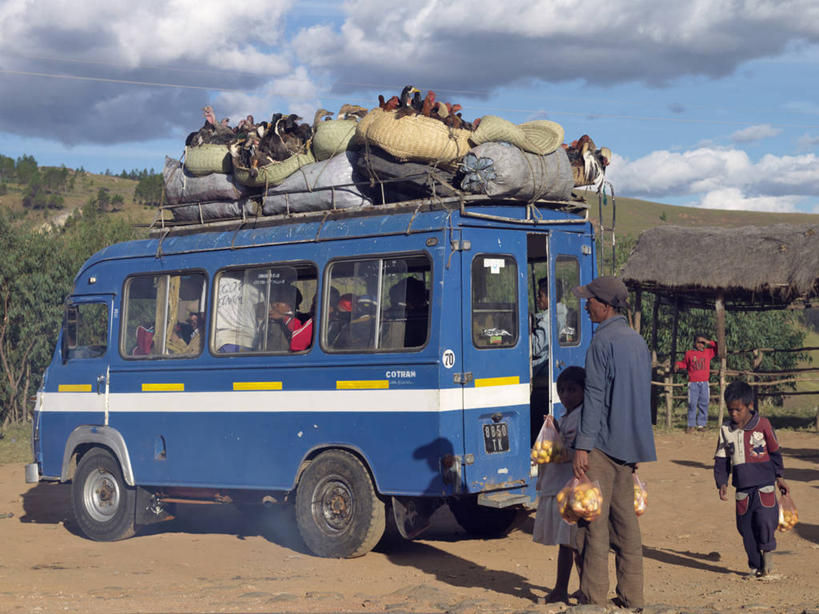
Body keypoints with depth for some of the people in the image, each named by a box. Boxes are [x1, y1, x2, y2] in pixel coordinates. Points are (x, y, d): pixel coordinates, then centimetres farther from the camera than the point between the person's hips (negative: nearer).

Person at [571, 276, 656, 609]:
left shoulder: (602, 342, -12)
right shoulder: (638, 341, 14)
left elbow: (594, 396, -16)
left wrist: (582, 446, -16)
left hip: (602, 444, -8)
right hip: (629, 444, 8)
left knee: (593, 521, -5)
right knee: (625, 519, 11)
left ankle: (593, 598, -4)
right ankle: (632, 597, 13)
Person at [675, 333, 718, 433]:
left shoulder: (708, 352, 11)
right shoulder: (689, 353, 8)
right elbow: (684, 363, 18)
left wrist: (709, 342, 4)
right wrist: (678, 364, -2)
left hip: (704, 383, 2)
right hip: (693, 383, -2)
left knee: (703, 403, 2)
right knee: (692, 404, -6)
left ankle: (701, 424, 10)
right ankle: (691, 425, -2)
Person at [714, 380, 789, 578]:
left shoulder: (762, 425, -3)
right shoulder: (726, 430, 4)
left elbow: (775, 452, 7)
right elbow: (721, 460, 10)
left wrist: (779, 477, 10)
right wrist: (722, 483, 0)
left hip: (764, 484, -3)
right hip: (742, 489, 3)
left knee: (765, 520, -19)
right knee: (746, 528, 4)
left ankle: (767, 551, 8)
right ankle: (755, 567, 18)